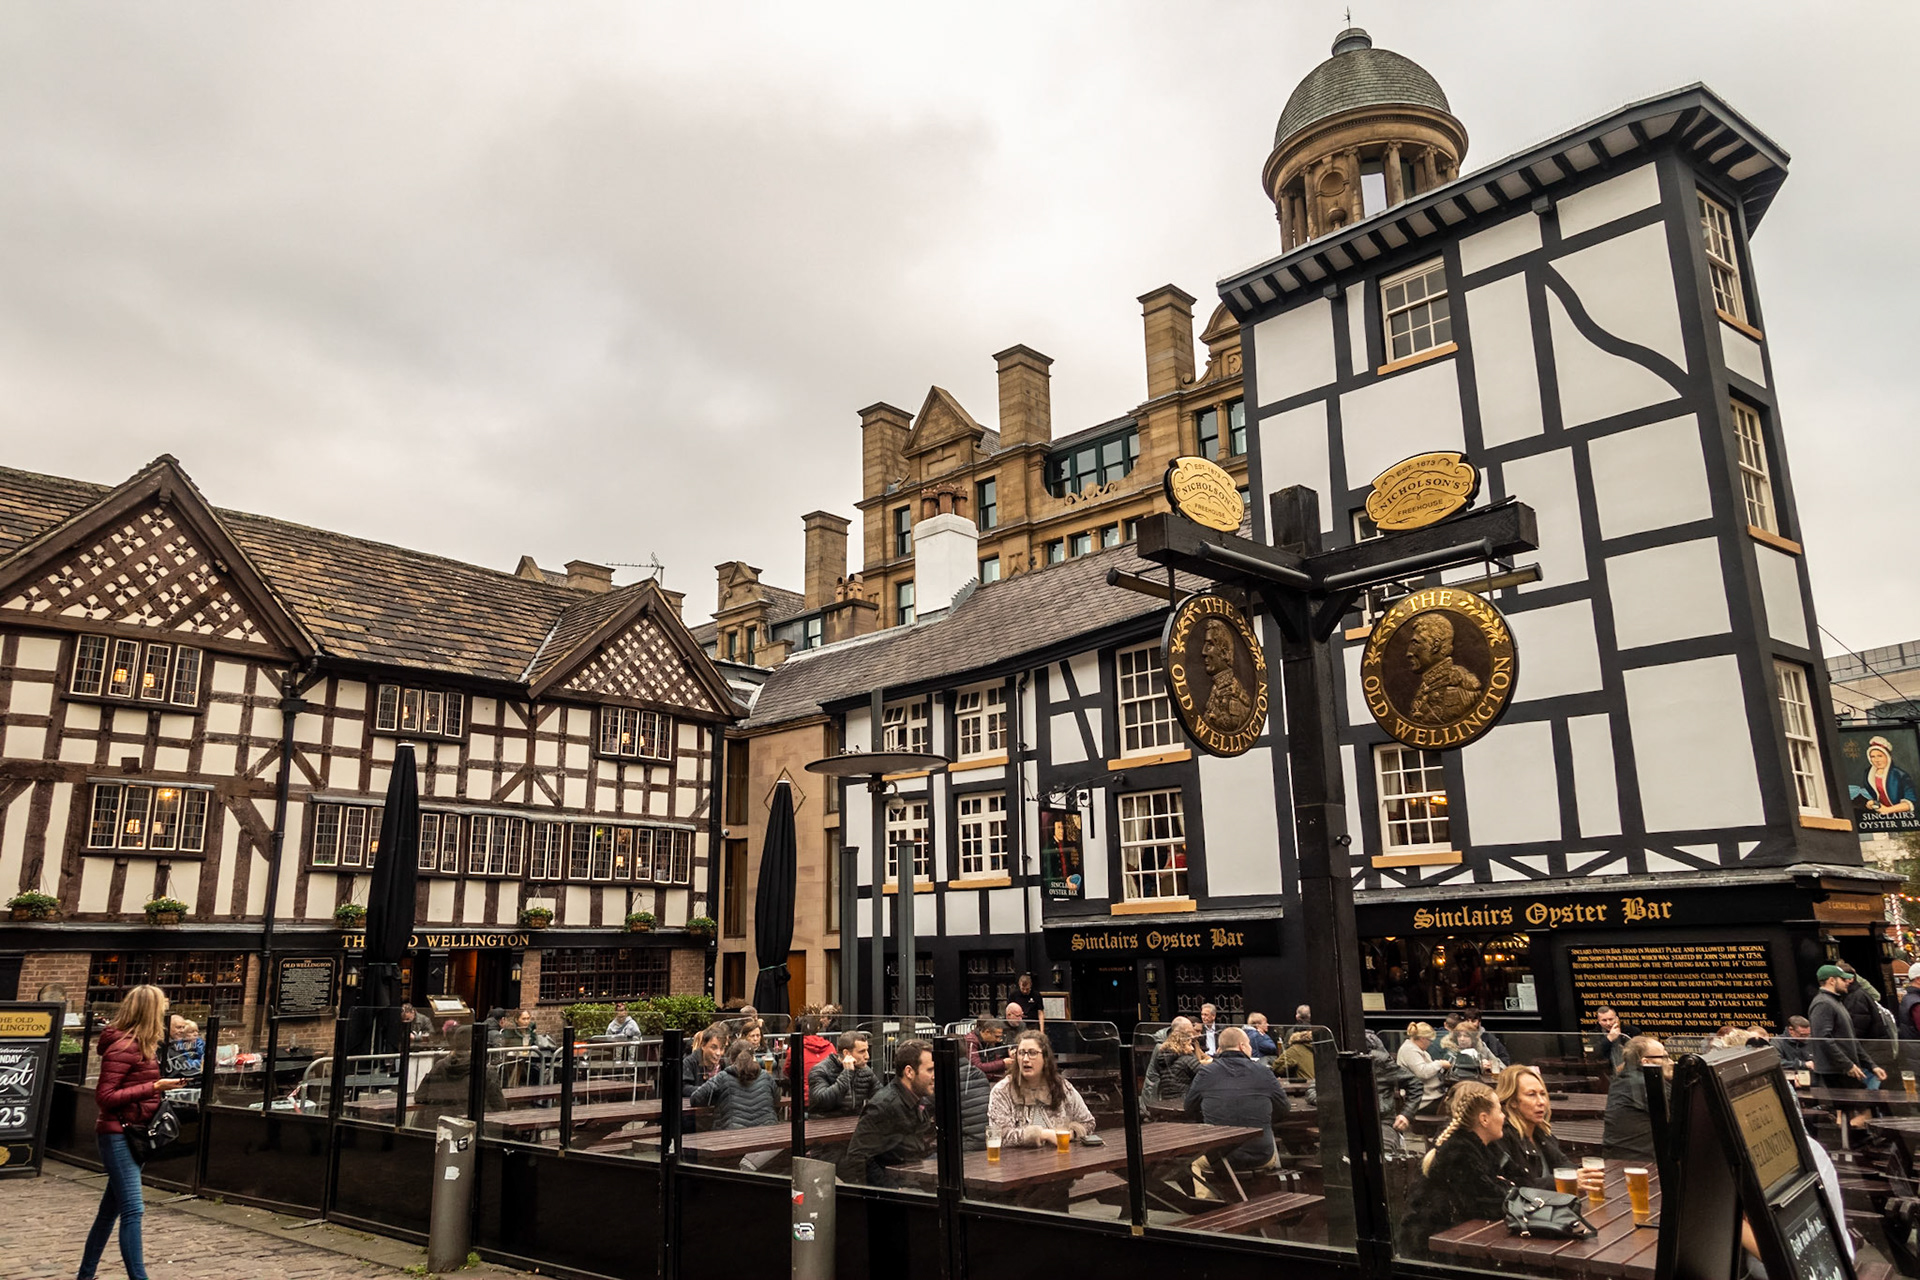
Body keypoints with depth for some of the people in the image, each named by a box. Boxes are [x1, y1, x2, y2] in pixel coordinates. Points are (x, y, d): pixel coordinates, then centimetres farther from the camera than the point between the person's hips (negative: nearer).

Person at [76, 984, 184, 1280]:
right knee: (133, 1210, -11)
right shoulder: (124, 1047, -19)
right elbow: (104, 1097, -21)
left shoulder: (141, 1045, 9)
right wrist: (156, 1086, -23)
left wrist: (164, 1083, 1)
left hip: (132, 1134, 9)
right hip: (118, 1136, -9)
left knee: (110, 1210, 17)